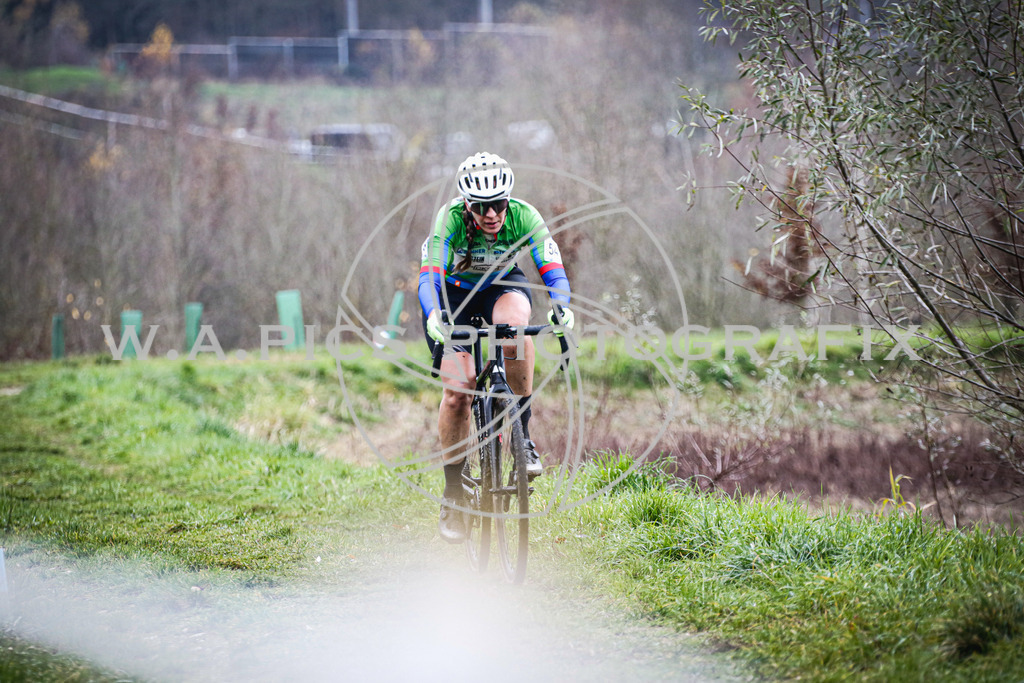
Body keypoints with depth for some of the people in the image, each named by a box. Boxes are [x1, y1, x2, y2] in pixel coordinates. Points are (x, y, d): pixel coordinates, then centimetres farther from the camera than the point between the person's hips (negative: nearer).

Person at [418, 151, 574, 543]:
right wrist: (434, 319, -58)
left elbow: (552, 270, -32)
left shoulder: (524, 217, -27)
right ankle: (452, 493, 2)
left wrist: (560, 306, -53)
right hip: (454, 293, -1)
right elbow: (429, 276, -38)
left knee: (513, 324, -37)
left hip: (503, 287, 1)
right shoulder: (450, 219, -31)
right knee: (457, 393, -15)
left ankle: (523, 432, -22)